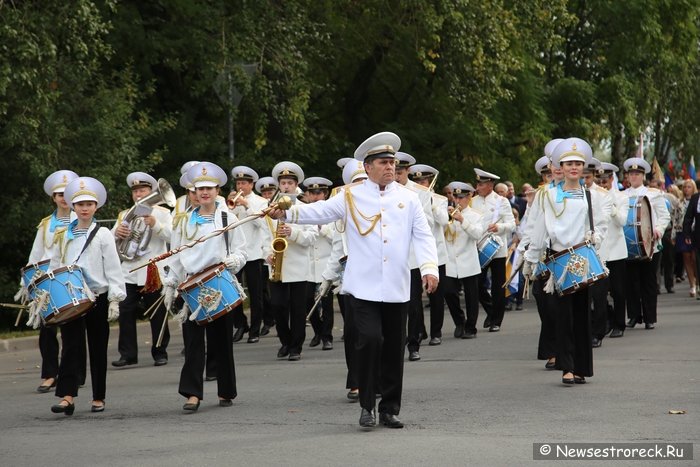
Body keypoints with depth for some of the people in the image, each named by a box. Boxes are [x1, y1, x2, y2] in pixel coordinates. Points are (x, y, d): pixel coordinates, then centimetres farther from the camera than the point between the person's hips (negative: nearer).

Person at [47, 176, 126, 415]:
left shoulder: (103, 235, 2)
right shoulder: (62, 236, 10)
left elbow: (113, 268, -3)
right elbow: (54, 268, 13)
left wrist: (115, 299, -9)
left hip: (98, 297, -2)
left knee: (98, 348, 6)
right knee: (71, 347, -7)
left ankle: (98, 398, 13)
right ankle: (67, 397, -14)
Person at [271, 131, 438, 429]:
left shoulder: (407, 197, 8)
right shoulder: (352, 196, 4)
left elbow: (423, 235, 5)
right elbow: (319, 212, -4)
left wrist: (429, 268, -10)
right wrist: (287, 213, -20)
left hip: (397, 288, 3)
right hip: (364, 286, -2)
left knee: (394, 346, 7)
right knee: (370, 339, -14)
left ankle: (390, 408, 18)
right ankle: (367, 405, 1)